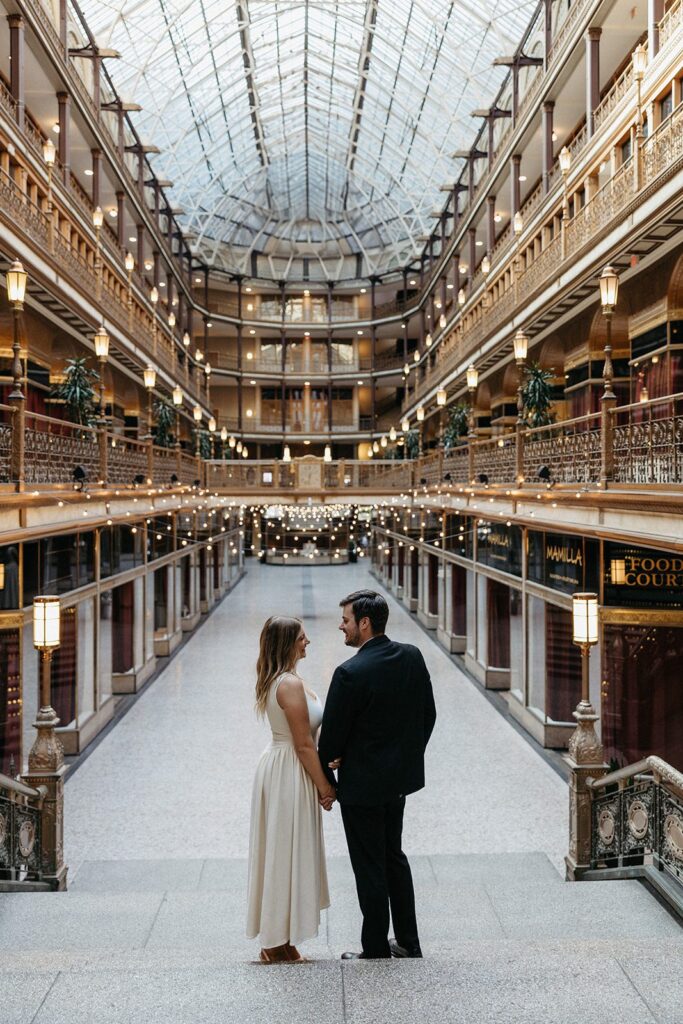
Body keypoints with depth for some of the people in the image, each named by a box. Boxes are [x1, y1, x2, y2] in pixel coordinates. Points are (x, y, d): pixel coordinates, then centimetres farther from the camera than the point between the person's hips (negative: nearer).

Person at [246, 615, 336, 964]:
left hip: (277, 765, 10)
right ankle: (279, 943, 12)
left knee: (279, 854, 15)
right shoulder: (291, 683, -21)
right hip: (290, 774, -10)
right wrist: (324, 785, -11)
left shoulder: (274, 680, 9)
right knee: (288, 854, 1)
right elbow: (304, 744, -19)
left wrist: (320, 781, 15)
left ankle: (275, 940, 26)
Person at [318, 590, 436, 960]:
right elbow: (428, 715, 5)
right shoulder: (412, 657, -3)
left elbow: (333, 733, -16)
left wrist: (326, 777, 0)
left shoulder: (350, 673, -23)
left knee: (370, 867, 8)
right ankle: (408, 942, 30)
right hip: (400, 776, 7)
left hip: (362, 783, -7)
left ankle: (376, 950, 21)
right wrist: (409, 755, 15)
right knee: (393, 856, 22)